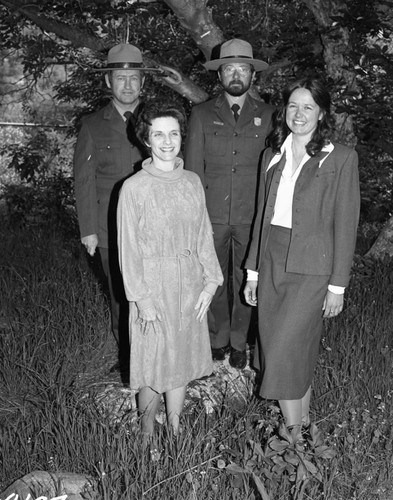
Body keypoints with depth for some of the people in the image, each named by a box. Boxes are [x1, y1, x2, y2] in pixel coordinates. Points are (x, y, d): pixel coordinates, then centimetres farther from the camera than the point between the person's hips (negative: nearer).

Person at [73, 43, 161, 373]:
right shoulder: (93, 126, 6)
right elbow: (84, 180, 4)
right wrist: (88, 229, -1)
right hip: (111, 231, 0)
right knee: (121, 296, 8)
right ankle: (126, 356, 25)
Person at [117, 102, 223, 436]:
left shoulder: (193, 182, 3)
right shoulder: (134, 188, -10)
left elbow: (204, 234, 6)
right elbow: (129, 248, -9)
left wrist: (211, 280, -1)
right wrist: (142, 299, -12)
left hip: (190, 286, 4)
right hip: (153, 286, -4)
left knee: (183, 359, 14)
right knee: (153, 364, 8)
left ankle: (176, 431, 33)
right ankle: (147, 434, 30)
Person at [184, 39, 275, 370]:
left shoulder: (267, 115, 6)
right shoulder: (202, 115, 4)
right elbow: (193, 168, 3)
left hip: (252, 217, 0)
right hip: (211, 215, 0)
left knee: (246, 282, 8)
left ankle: (239, 343, 27)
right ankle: (218, 339, 29)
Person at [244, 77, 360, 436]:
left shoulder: (341, 158, -5)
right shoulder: (273, 155, 10)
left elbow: (345, 225, -6)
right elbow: (262, 215, 12)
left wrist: (338, 285, -8)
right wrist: (253, 272, 12)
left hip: (311, 266, -5)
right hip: (272, 261, 5)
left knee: (284, 352, -8)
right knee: (299, 350, 13)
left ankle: (294, 433, 9)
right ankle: (304, 422, 29)